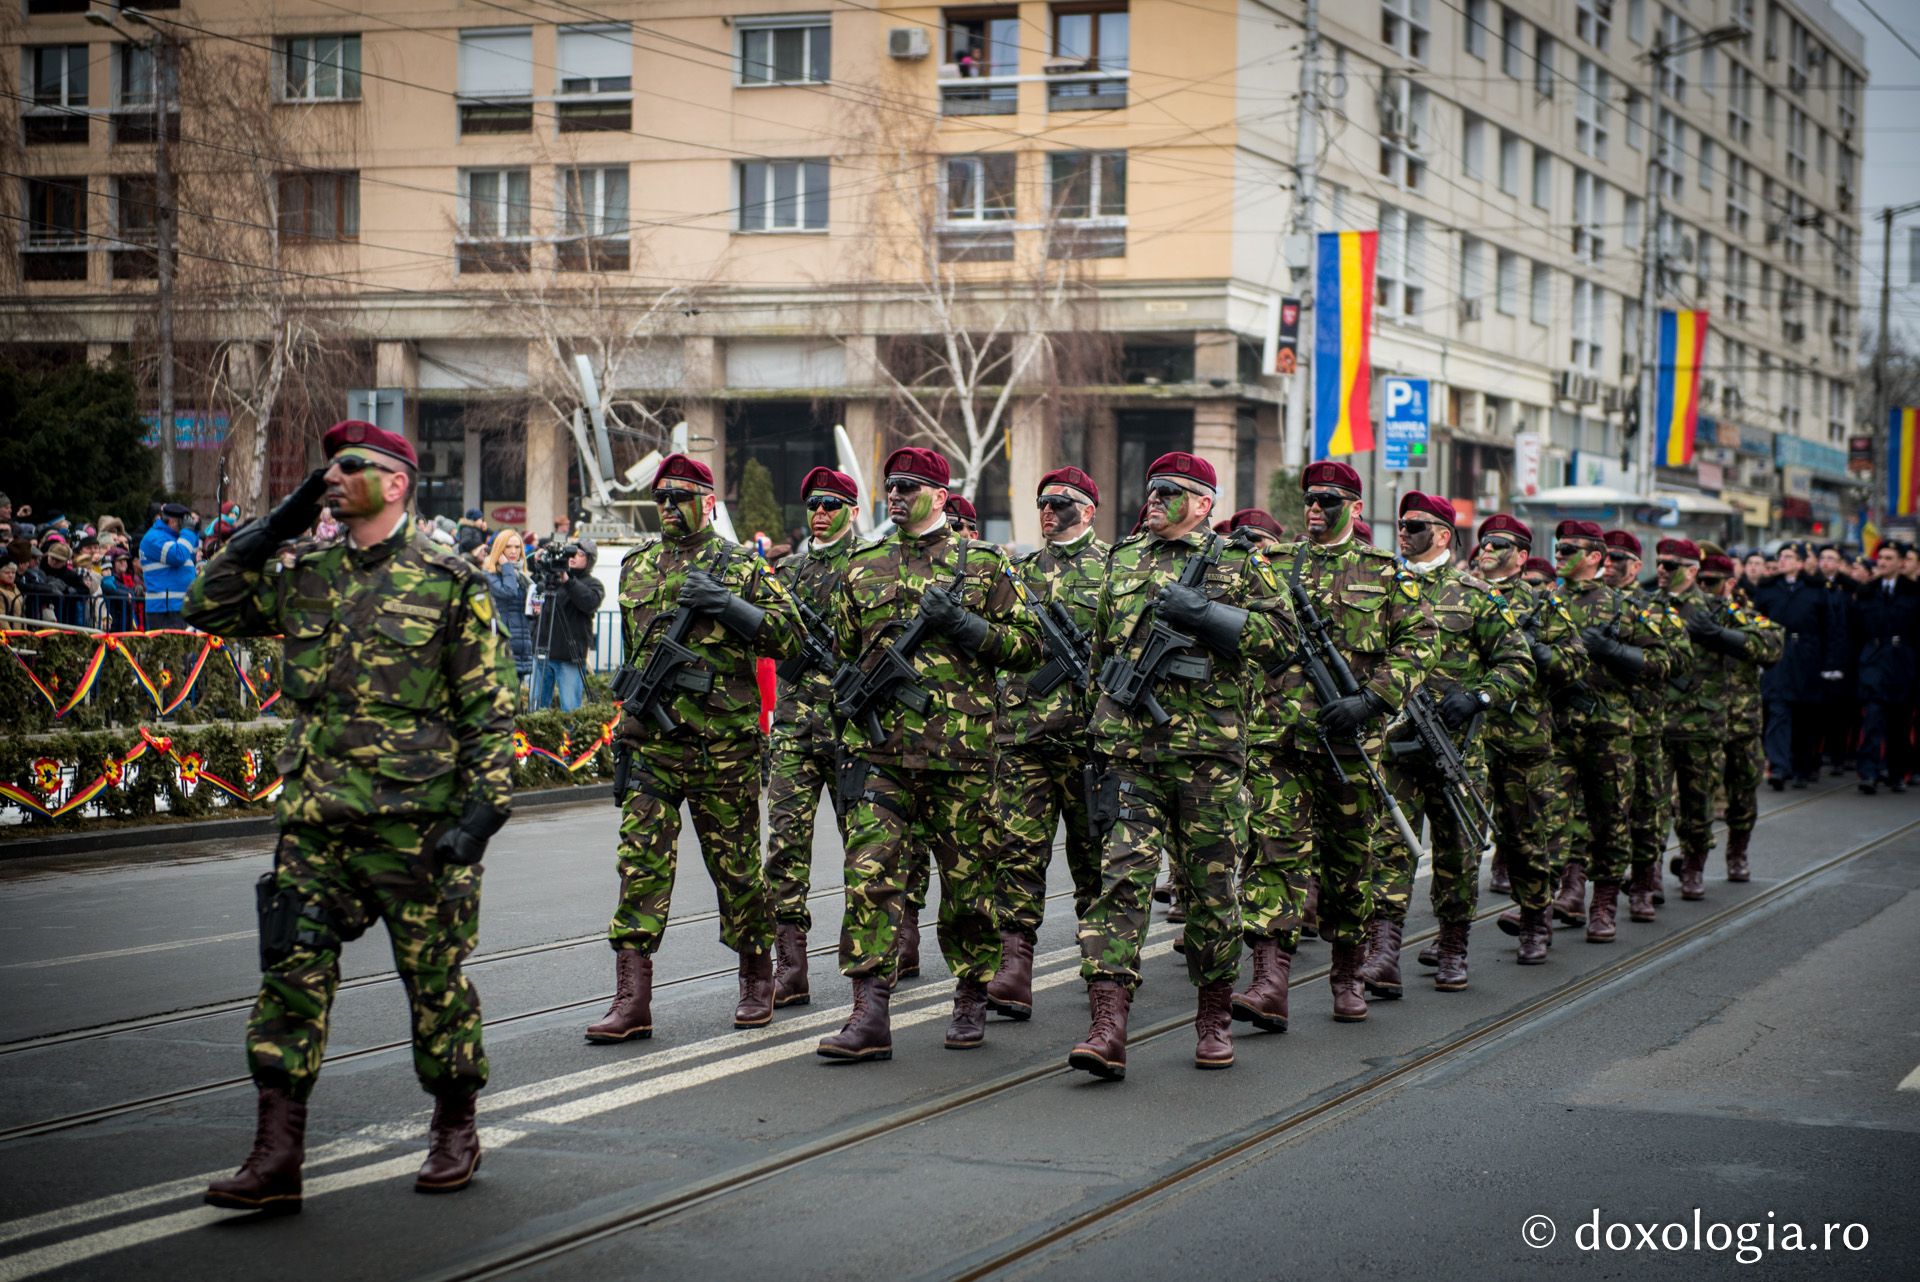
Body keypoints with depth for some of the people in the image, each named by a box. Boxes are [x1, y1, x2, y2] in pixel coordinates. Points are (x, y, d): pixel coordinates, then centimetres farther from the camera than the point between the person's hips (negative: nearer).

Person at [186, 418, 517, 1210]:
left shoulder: (449, 584, -4)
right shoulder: (305, 578, 10)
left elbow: (490, 708, -4)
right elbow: (209, 608, 16)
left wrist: (482, 807, -12)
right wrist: (270, 530, 7)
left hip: (415, 820, -4)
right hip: (315, 819, 4)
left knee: (434, 978, 7)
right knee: (292, 973, -2)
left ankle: (455, 1131, 24)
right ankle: (277, 1157, 0)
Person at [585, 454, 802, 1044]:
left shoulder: (740, 565, 0)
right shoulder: (636, 567, 13)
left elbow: (790, 636, -6)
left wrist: (727, 604, -18)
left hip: (723, 745, -3)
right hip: (651, 742, 3)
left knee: (736, 866, 7)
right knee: (641, 862, -6)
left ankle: (756, 981, 25)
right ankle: (632, 1000, -8)